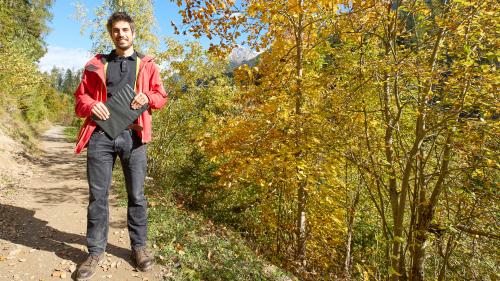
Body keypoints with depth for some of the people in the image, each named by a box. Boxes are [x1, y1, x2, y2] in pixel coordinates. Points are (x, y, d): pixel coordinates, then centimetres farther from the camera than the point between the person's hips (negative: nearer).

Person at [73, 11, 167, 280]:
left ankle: (139, 246, 21)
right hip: (101, 135, 1)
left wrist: (147, 97, -8)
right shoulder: (96, 64, 14)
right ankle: (96, 251, 19)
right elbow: (80, 96, 15)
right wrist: (90, 105, -8)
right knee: (97, 195, 5)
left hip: (133, 135, 0)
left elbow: (161, 96, 14)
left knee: (136, 195, 5)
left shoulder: (147, 65, 13)